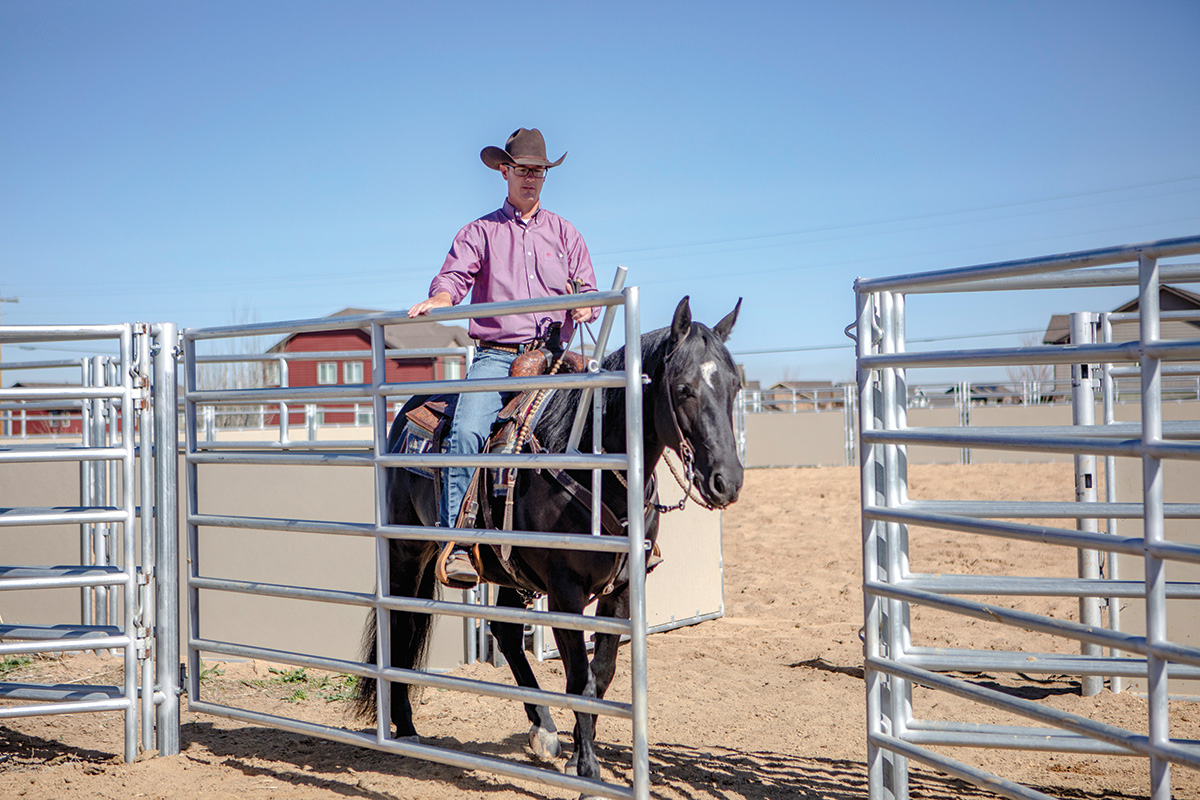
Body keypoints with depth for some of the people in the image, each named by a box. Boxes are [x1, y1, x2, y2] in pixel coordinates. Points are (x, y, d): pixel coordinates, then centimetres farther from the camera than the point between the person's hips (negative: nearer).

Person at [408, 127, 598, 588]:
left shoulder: (565, 234, 20)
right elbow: (454, 278, -1)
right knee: (466, 432, -27)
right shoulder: (479, 233, 15)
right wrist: (436, 301, -24)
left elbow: (589, 293, 16)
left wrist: (583, 307, -8)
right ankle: (455, 546, -28)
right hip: (496, 356, -2)